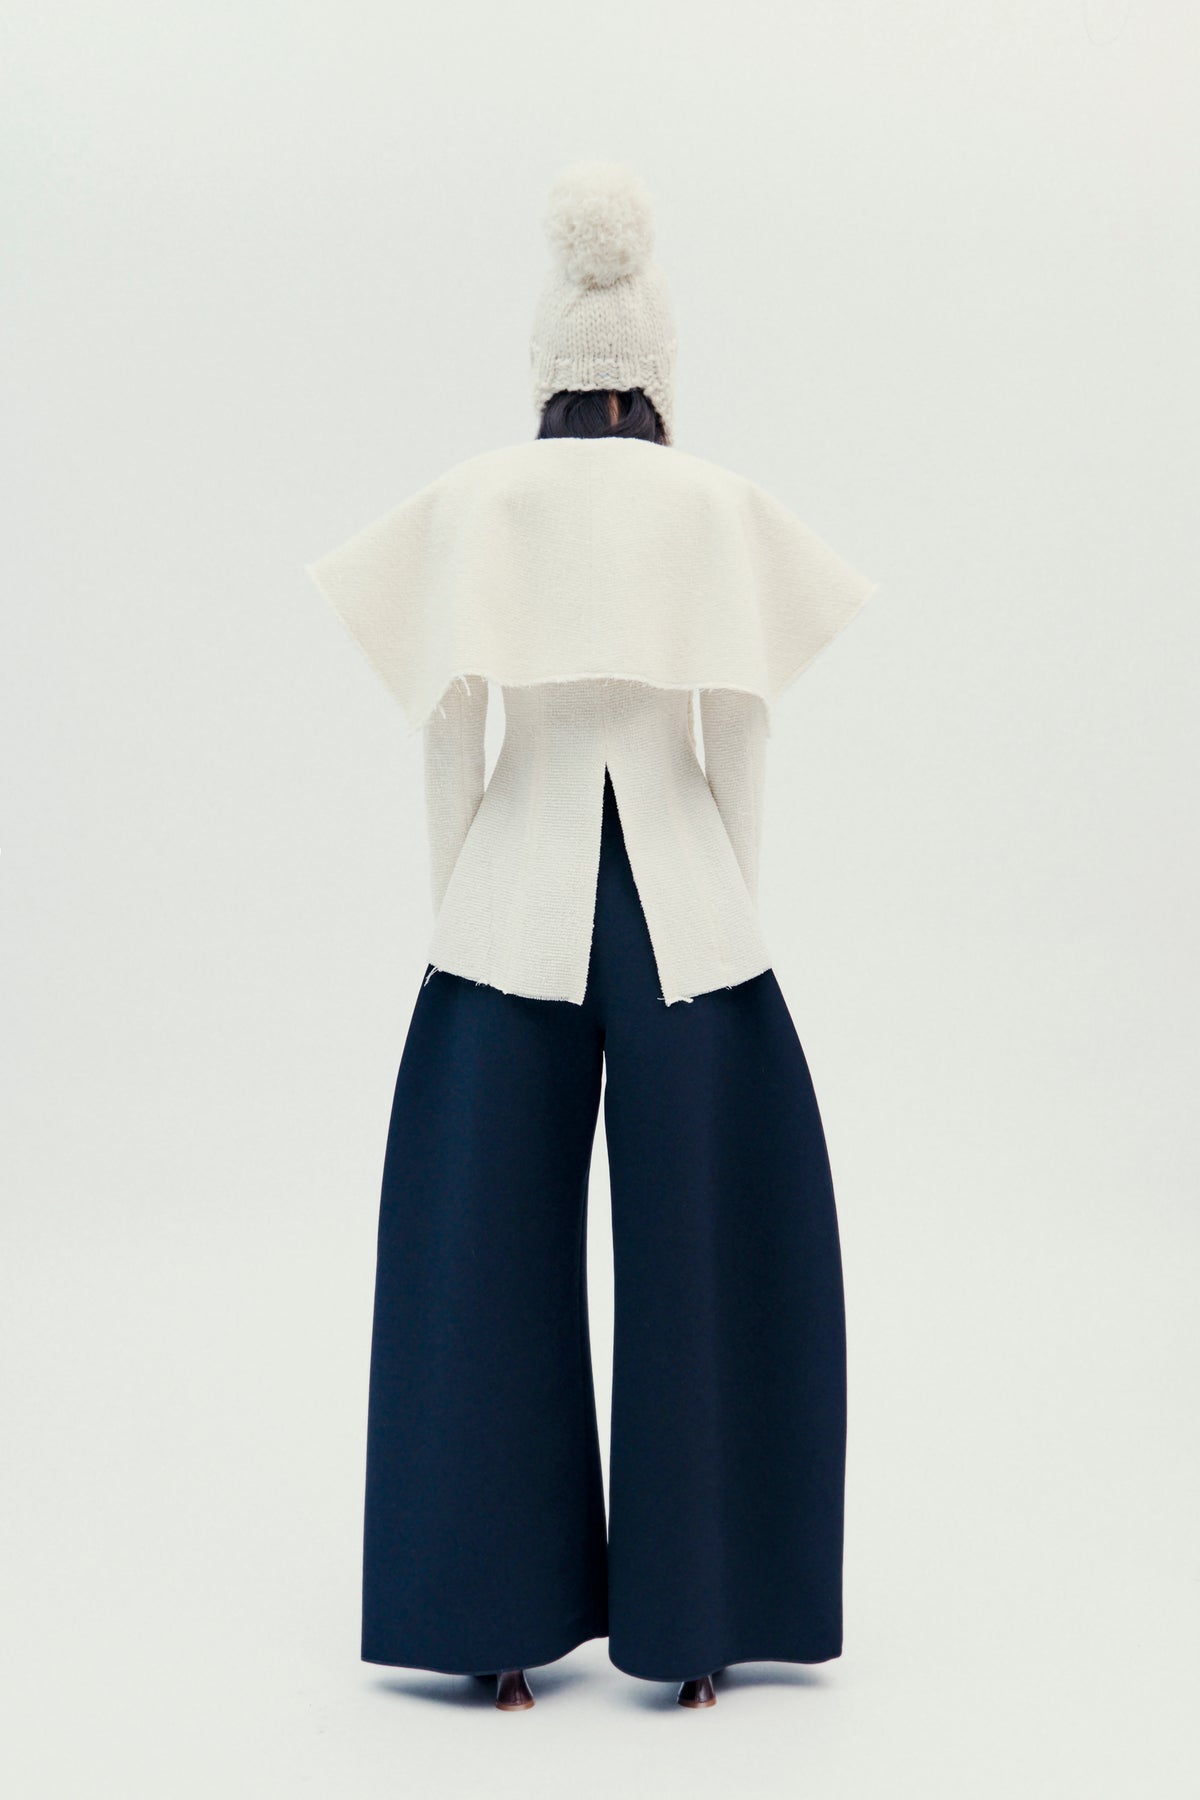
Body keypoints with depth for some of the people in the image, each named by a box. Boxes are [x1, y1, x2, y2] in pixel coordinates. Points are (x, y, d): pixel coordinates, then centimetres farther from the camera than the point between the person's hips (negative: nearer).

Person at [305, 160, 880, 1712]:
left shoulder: (473, 500, 5)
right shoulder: (719, 503, 4)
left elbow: (447, 724, 0)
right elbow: (742, 730, 1)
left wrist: (454, 910, 6)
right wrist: (729, 910, 8)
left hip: (518, 898, 0)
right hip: (683, 894, 0)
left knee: (495, 1262, 6)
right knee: (698, 1260, 5)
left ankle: (501, 1633, 9)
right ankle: (691, 1627, 9)